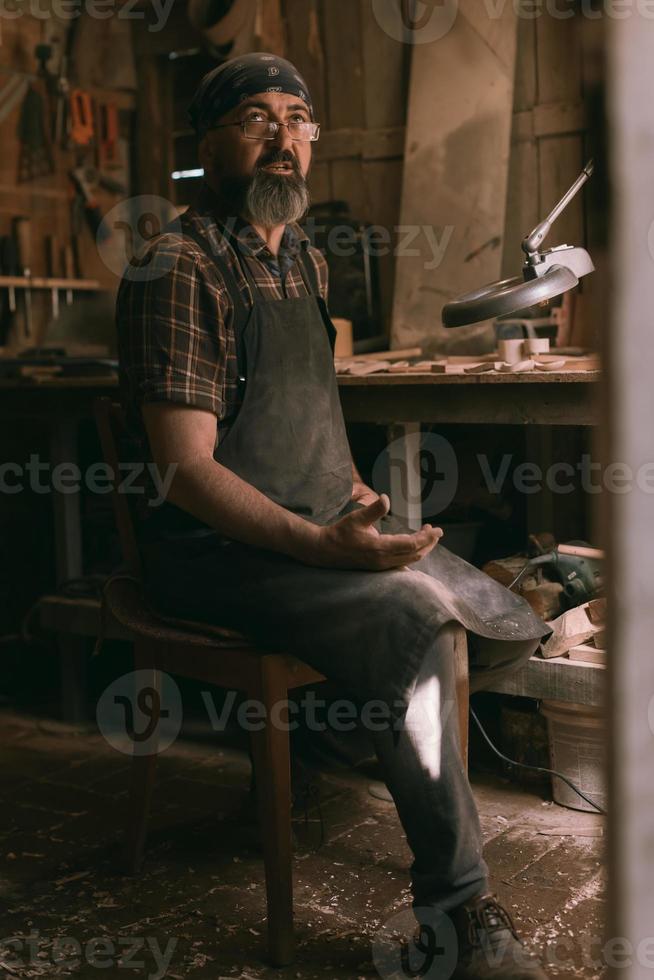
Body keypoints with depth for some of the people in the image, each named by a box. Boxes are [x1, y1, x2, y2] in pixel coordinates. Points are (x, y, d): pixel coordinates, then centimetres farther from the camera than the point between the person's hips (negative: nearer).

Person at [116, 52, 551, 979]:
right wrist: (320, 544, -30)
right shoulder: (179, 269, -14)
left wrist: (355, 490, 10)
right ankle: (464, 905, -16)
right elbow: (186, 469, -20)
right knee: (411, 623, -30)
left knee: (513, 631, 3)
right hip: (216, 547, -8)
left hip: (325, 522, 9)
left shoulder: (306, 260, 13)